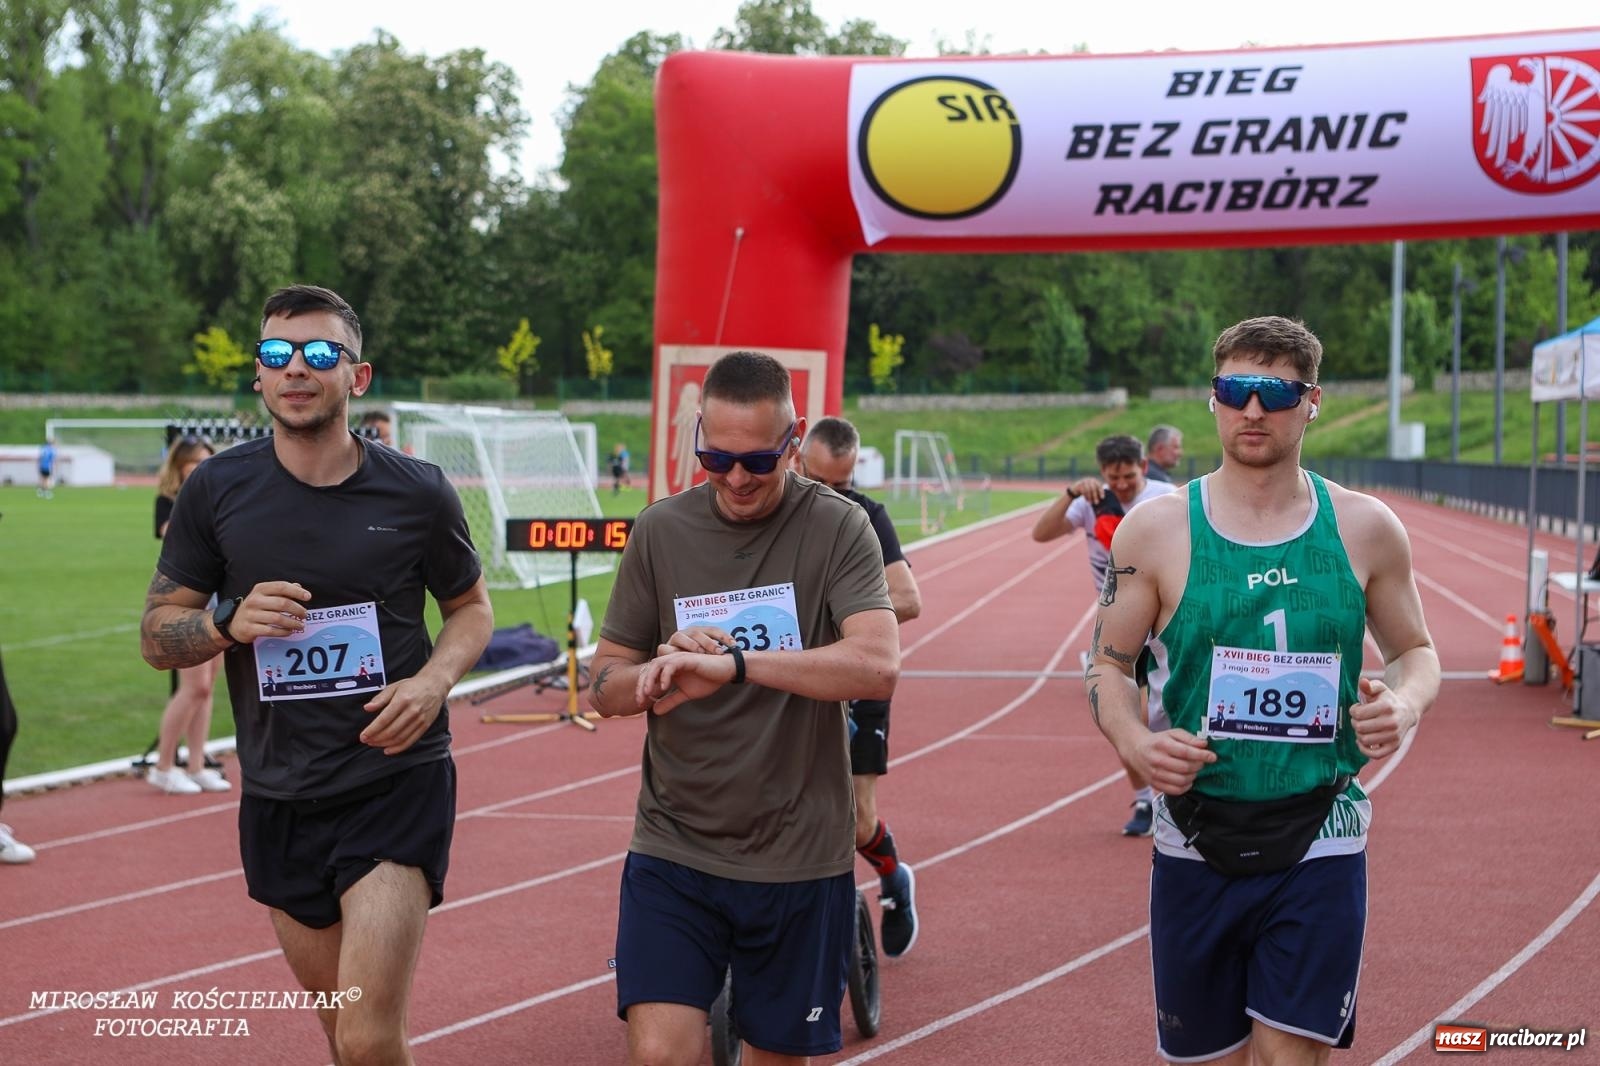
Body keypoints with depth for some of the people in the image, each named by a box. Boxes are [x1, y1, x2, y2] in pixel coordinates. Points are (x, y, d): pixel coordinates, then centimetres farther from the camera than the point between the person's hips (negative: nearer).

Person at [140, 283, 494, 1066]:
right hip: (278, 798, 3)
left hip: (397, 787, -3)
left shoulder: (416, 493, -4)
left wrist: (434, 680, -10)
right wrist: (228, 622, -17)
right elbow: (157, 637, 5)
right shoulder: (217, 491, -1)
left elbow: (471, 606, 11)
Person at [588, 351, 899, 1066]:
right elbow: (606, 689, 7)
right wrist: (662, 670, -16)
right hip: (673, 848, 1)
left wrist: (732, 664, -31)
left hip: (799, 858, -1)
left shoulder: (836, 528, -6)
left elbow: (878, 666, -21)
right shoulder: (661, 531, 3)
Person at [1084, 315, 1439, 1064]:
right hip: (1196, 842, 0)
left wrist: (1406, 702, -11)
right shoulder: (1156, 530, -2)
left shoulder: (1364, 529, 0)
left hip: (1319, 843, 0)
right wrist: (1133, 742, -16)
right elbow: (1109, 665, 5)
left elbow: (1415, 650, 12)